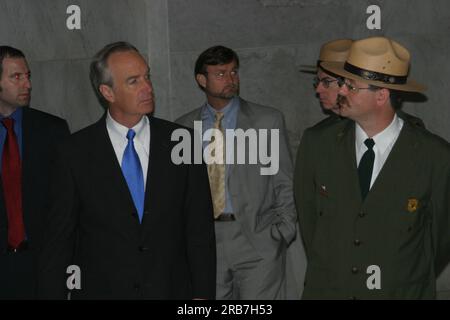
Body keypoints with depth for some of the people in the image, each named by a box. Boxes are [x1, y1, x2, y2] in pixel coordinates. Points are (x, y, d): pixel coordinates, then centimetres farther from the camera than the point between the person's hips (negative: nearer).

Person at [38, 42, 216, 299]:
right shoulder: (77, 153, -4)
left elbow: (200, 228, 1)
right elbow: (59, 238, -1)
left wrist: (202, 294, -4)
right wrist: (52, 294, -4)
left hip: (171, 289, 1)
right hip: (101, 290, -1)